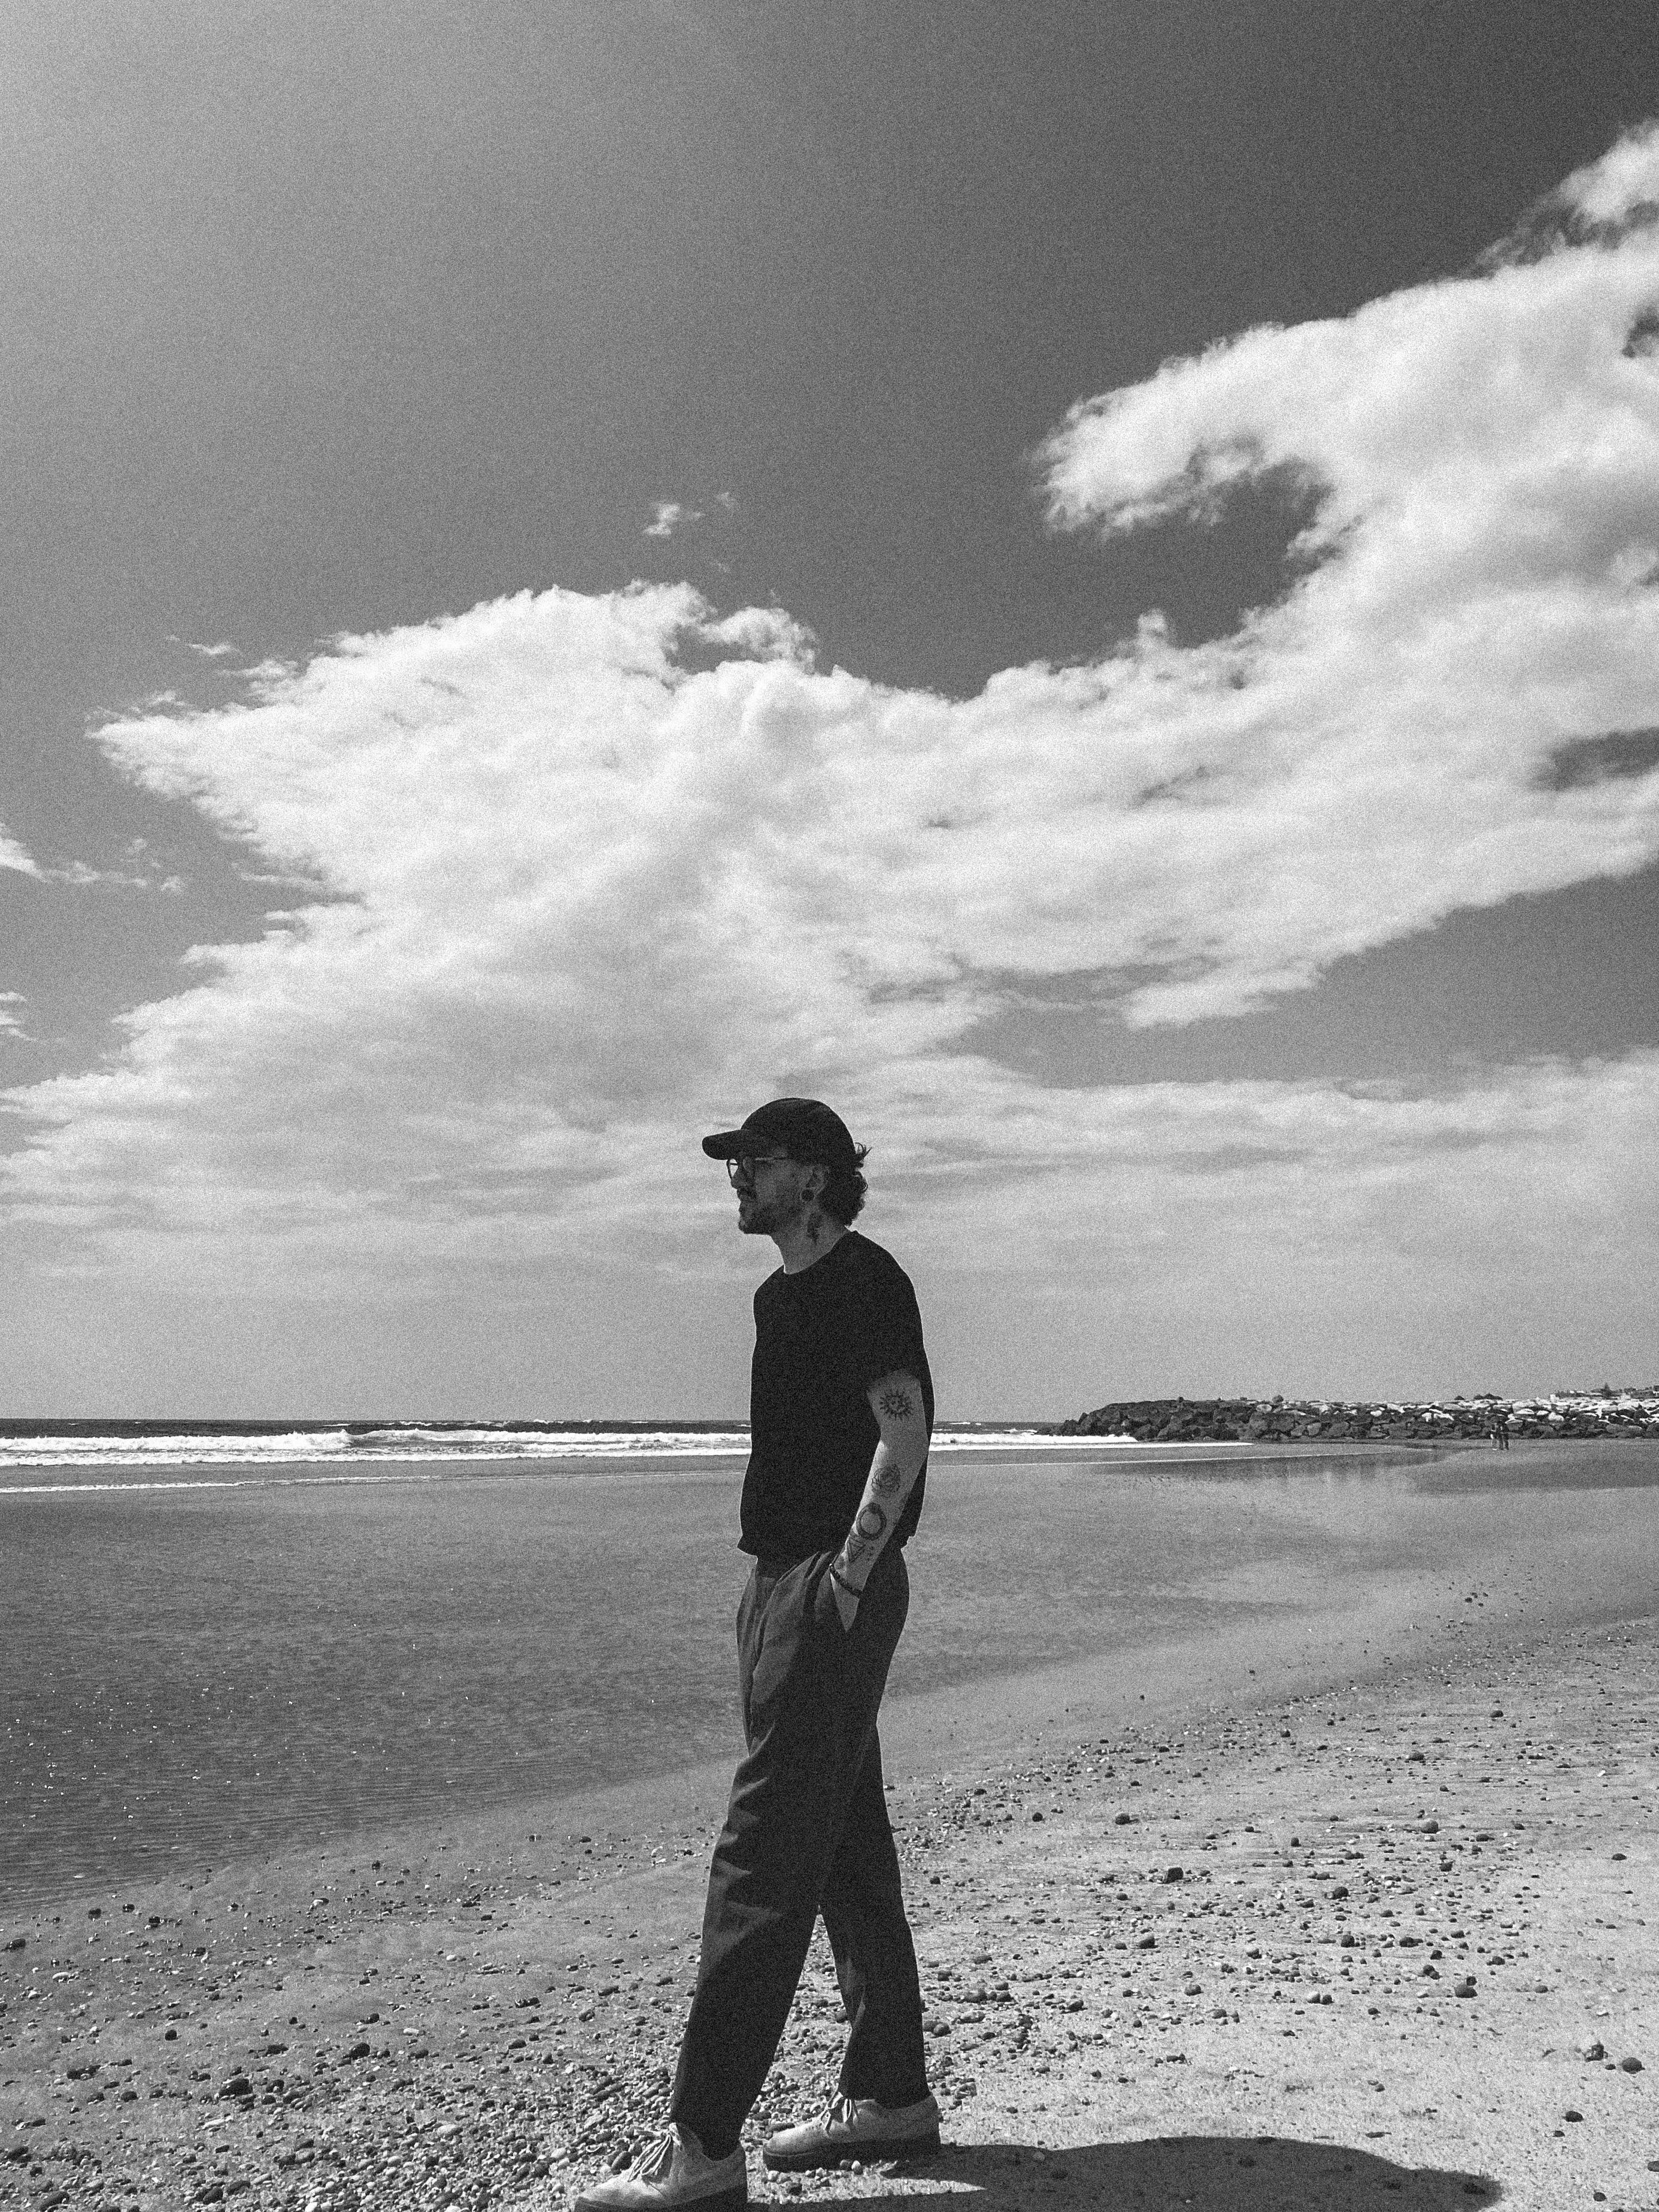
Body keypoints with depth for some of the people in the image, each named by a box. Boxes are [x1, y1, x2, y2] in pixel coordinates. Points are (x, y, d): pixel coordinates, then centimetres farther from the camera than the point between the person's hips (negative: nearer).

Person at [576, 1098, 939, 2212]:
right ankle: (891, 2093, 27)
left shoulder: (866, 1281, -10)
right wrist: (776, 1589, 17)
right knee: (848, 1849, 15)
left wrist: (847, 1576, -22)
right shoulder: (781, 1295, 17)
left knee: (763, 1857, -7)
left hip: (837, 1591, -9)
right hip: (779, 1580, 9)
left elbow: (906, 1430, -19)